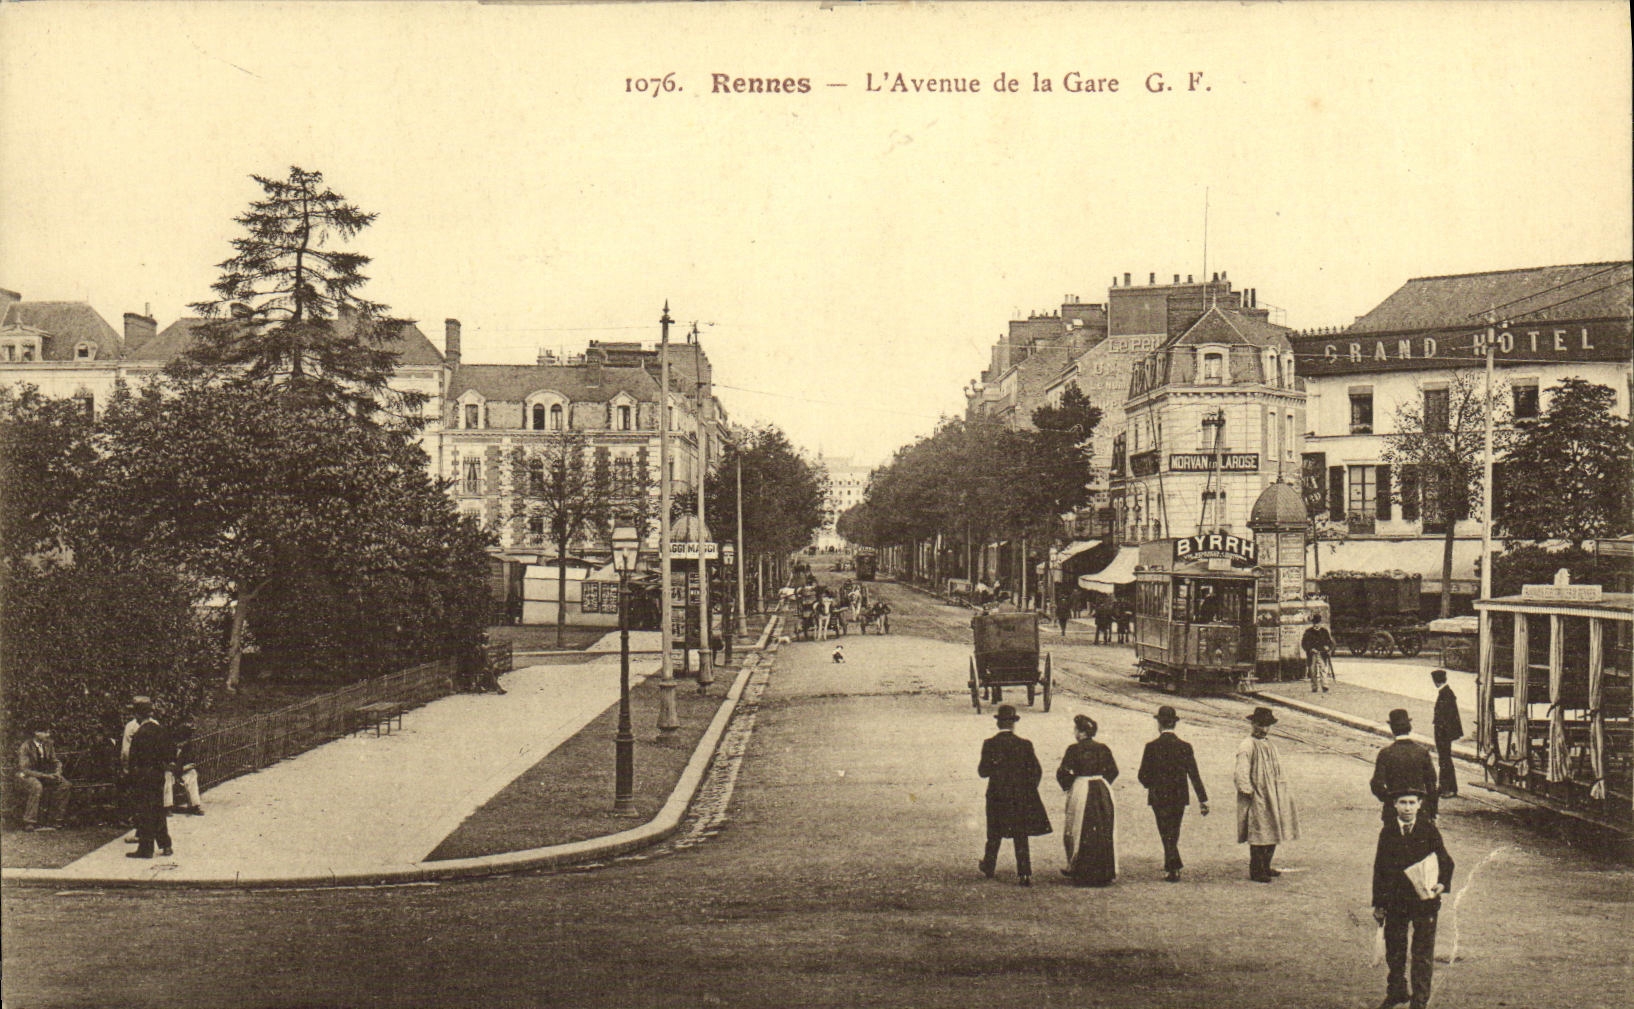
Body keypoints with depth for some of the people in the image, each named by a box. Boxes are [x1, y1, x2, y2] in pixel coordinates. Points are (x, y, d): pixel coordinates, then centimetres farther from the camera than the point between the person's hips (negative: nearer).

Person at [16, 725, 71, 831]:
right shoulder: (25, 747, -20)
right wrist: (46, 776, -30)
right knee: (37, 786, -38)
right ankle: (29, 823, -30)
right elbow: (24, 770, -24)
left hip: (45, 773, 6)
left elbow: (55, 761, 9)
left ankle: (53, 820, -8)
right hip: (26, 775, -6)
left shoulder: (49, 744, -2)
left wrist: (57, 772, -14)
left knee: (65, 784, -15)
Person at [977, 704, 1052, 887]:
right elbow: (1037, 771, -4)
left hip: (997, 796, 0)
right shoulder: (1025, 745, -6)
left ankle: (989, 868, 32)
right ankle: (1025, 874, -1)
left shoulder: (989, 744, -9)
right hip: (1021, 796, 0)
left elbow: (983, 772, -9)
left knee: (995, 834, 17)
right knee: (1021, 837, 5)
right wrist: (1029, 791, 9)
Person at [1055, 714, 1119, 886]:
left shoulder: (1074, 749, -11)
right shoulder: (1103, 749, 2)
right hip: (1102, 791, 4)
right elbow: (1113, 770, 8)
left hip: (1080, 790, -4)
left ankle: (1079, 871, 12)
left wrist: (1067, 786, 6)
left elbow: (1062, 773, -11)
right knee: (1104, 831, 12)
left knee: (1079, 831, 8)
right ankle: (1105, 870, 15)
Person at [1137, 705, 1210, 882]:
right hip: (1179, 797, 3)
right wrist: (1203, 800, -2)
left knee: (1166, 833, 1)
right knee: (1173, 834, 16)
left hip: (1158, 797, -3)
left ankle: (1174, 868, -8)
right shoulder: (1185, 747, -4)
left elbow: (1142, 775, -6)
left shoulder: (1152, 747, -10)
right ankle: (1170, 867, 22)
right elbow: (1194, 775, -4)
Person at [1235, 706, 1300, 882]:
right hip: (1257, 801, -8)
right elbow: (1241, 775, -17)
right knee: (1259, 836, -5)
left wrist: (1283, 792, 14)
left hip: (1272, 797, 8)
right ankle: (1256, 871, 5)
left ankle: (1265, 867, 24)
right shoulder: (1247, 747, -14)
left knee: (1272, 835, 12)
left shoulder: (1270, 744, 13)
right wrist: (1249, 792, -18)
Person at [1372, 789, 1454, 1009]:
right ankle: (1397, 991, 35)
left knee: (1423, 954, 3)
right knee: (1394, 950, 15)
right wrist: (1378, 903, 5)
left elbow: (1445, 861, 3)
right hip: (1395, 900, 2)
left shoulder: (1429, 830, -3)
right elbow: (1379, 868, 5)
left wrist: (1442, 884, -17)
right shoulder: (1387, 832, 1)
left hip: (1424, 901, -2)